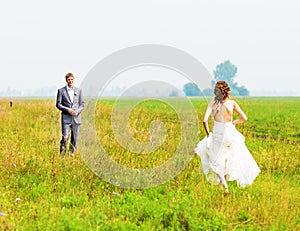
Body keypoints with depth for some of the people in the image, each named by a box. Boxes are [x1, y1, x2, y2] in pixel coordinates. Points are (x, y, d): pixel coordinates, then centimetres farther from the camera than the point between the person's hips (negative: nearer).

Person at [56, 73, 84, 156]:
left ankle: (72, 153, 18)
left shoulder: (79, 91, 10)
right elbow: (58, 104, 1)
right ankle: (62, 154, -1)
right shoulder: (61, 91, 3)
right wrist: (67, 110, -13)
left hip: (76, 118, 3)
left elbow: (82, 104, 11)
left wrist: (77, 111, -8)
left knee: (74, 138, 5)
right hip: (66, 118, -3)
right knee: (65, 137, -12)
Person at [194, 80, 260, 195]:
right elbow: (244, 118, -3)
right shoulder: (232, 103, -7)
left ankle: (224, 183, -5)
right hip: (231, 133, 1)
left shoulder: (212, 104, -9)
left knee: (216, 162, 12)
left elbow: (205, 120, -18)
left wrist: (208, 133, -2)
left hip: (217, 135, -1)